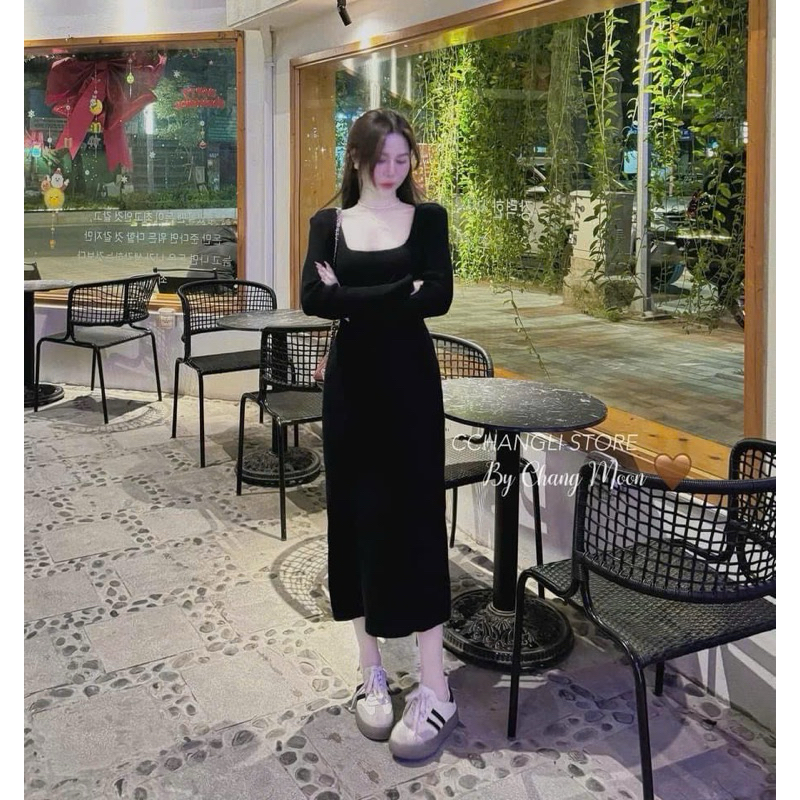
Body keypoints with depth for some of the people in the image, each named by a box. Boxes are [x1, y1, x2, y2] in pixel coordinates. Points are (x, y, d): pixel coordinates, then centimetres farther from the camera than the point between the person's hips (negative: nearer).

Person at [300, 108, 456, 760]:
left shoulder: (428, 217, 3)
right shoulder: (329, 223, 7)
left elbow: (438, 297, -12)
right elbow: (313, 299, -10)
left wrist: (354, 298, -12)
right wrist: (396, 295, -16)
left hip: (410, 383, -2)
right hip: (351, 384, 2)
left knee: (415, 522, -3)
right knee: (356, 520, 7)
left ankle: (436, 690, 6)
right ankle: (371, 671, 22)